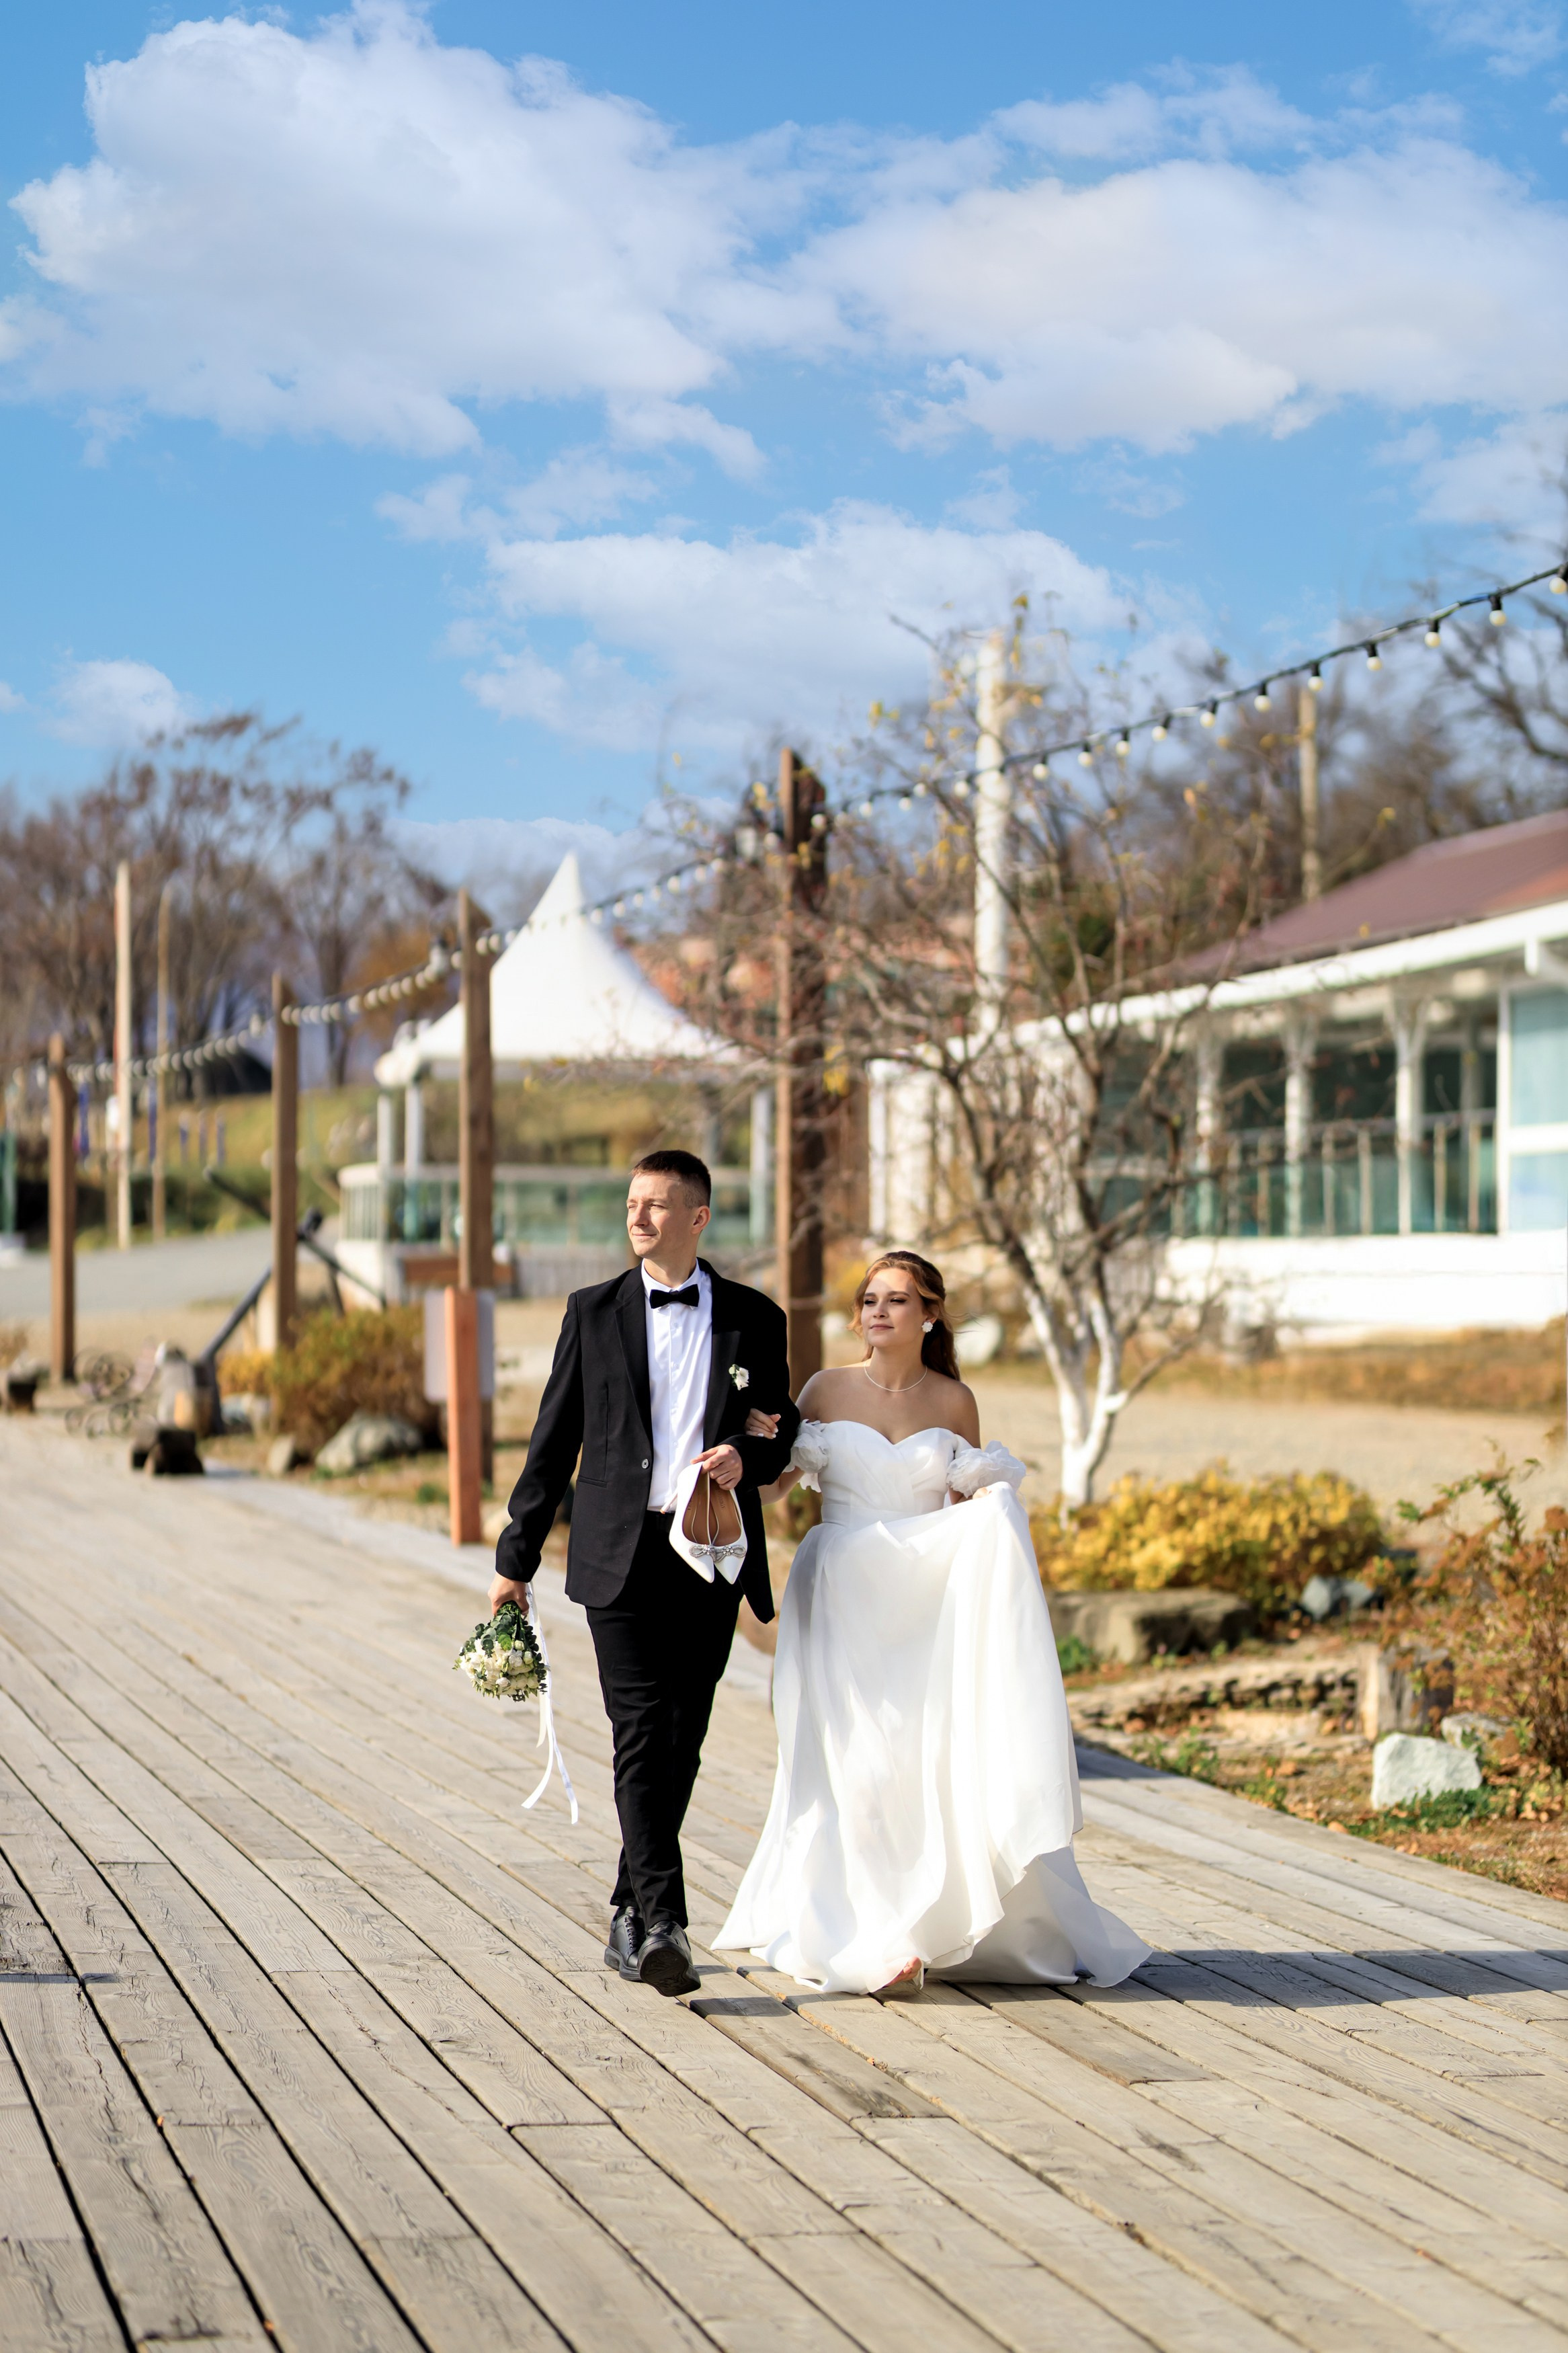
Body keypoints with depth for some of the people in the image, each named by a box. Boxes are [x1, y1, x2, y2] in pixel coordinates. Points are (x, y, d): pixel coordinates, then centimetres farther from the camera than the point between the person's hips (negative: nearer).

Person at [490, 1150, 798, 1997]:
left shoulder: (753, 1319, 8)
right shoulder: (593, 1313, 6)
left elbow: (784, 1435, 14)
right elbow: (553, 1442, 8)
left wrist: (746, 1459, -10)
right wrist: (515, 1558, 6)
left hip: (712, 1560, 2)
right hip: (621, 1555, -2)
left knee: (680, 1742, 7)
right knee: (641, 1737, -12)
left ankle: (632, 1915, 21)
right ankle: (663, 1926, -19)